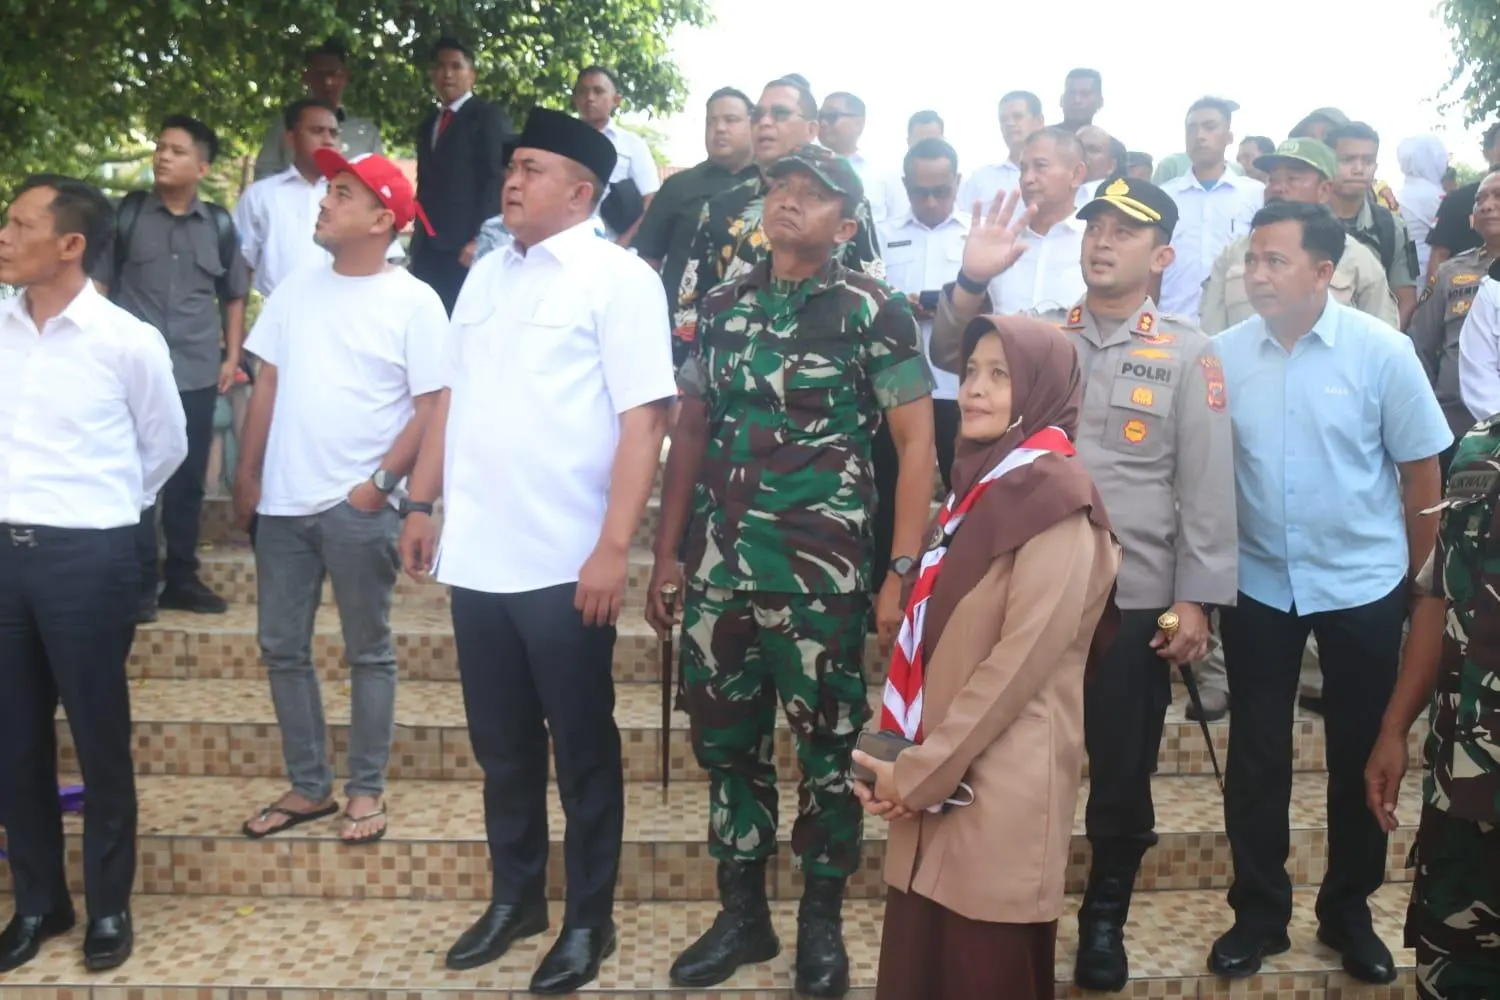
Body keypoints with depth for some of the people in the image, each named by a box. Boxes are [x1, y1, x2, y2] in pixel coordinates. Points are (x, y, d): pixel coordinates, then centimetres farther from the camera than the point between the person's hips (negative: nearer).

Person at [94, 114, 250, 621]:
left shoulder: (219, 224, 5)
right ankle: (140, 583, 9)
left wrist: (232, 357, 7)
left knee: (189, 479, 9)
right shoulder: (126, 214, 0)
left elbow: (234, 296, 14)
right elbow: (98, 284, 3)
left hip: (198, 373, 2)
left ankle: (181, 578, 20)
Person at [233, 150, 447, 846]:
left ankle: (366, 791, 16)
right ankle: (308, 787, 22)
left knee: (368, 653, 5)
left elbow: (432, 405, -10)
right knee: (282, 648, 10)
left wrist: (379, 484, -13)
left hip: (360, 506, -6)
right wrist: (247, 473, 8)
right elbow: (268, 384, 12)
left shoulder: (413, 302, -7)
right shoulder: (297, 289, 9)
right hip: (283, 502, 6)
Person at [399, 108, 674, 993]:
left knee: (583, 751, 7)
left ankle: (590, 920, 22)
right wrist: (423, 502, 12)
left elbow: (643, 421, -13)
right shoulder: (486, 275, 13)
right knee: (503, 747, 16)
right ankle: (516, 899, 32)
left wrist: (613, 547, -19)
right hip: (477, 557, 6)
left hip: (566, 564, -6)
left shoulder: (619, 278, -7)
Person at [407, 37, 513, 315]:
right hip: (427, 246, 7)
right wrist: (418, 235, 11)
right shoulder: (428, 124, 23)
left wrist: (480, 239, -17)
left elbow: (496, 181, -9)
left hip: (466, 245, -6)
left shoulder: (489, 117, 0)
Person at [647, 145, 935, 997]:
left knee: (828, 749, 7)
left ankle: (823, 924, 25)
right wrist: (668, 552, 10)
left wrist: (902, 571, -12)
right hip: (718, 569, 5)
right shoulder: (722, 306, 10)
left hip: (821, 574, -5)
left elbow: (917, 442, -7)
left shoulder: (875, 311, -4)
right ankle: (743, 913, 30)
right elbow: (691, 432, 14)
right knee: (725, 742, 13)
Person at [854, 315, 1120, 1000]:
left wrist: (917, 773, -13)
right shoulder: (983, 484, 14)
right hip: (938, 781, 8)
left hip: (1002, 785, -8)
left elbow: (1022, 658, -18)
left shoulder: (1055, 499, -13)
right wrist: (909, 768, 6)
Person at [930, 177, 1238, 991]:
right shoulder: (1034, 333, 7)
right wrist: (971, 281, -19)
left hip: (1134, 601, -1)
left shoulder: (1188, 355, -1)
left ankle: (1104, 919, 30)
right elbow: (949, 355, -2)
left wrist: (1196, 599, -8)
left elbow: (1208, 485, -3)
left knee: (1123, 771, 9)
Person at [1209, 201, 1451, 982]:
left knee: (1361, 754, 11)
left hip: (1362, 585, -1)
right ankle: (1258, 912, 25)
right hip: (1257, 584, 1)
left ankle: (1348, 912, 29)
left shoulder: (1381, 350, -11)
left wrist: (1416, 577, 2)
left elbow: (1422, 472, -3)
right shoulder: (1224, 354, -6)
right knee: (1256, 752, 9)